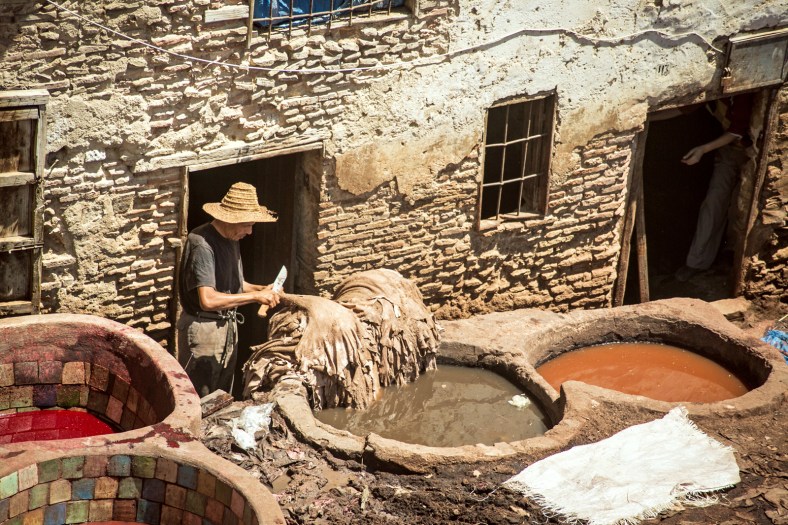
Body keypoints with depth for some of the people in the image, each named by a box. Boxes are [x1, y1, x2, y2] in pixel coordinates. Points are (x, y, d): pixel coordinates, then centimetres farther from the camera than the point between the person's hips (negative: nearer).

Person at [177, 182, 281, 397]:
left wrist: (262, 289, -2)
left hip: (228, 327, 9)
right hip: (203, 330, -9)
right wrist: (255, 296, -26)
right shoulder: (202, 244, -23)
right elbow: (208, 300, -30)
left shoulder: (231, 239, 6)